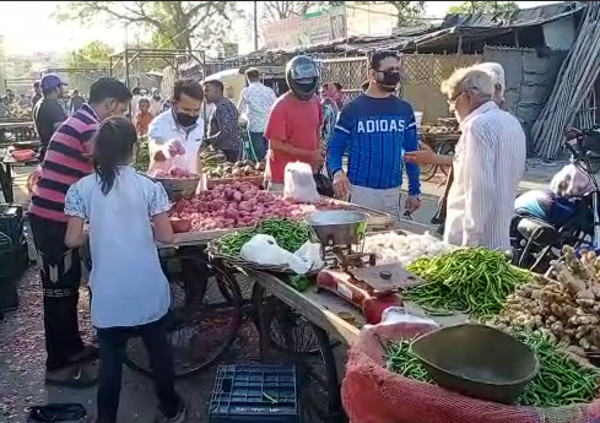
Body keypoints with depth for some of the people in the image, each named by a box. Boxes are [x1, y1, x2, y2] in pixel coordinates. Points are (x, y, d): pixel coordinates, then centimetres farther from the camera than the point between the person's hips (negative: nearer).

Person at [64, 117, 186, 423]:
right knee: (159, 350, 18)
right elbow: (166, 237, -7)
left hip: (108, 294, 0)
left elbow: (73, 240, -5)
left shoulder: (81, 189, -6)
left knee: (110, 359, 13)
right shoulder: (148, 186, -8)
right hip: (148, 290, 0)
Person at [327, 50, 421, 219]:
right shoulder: (352, 109, -3)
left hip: (393, 192, 4)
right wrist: (337, 172, -24)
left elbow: (411, 152, 9)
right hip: (360, 191, -3)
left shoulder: (404, 110, 6)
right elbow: (335, 149, -3)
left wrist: (414, 191, 6)